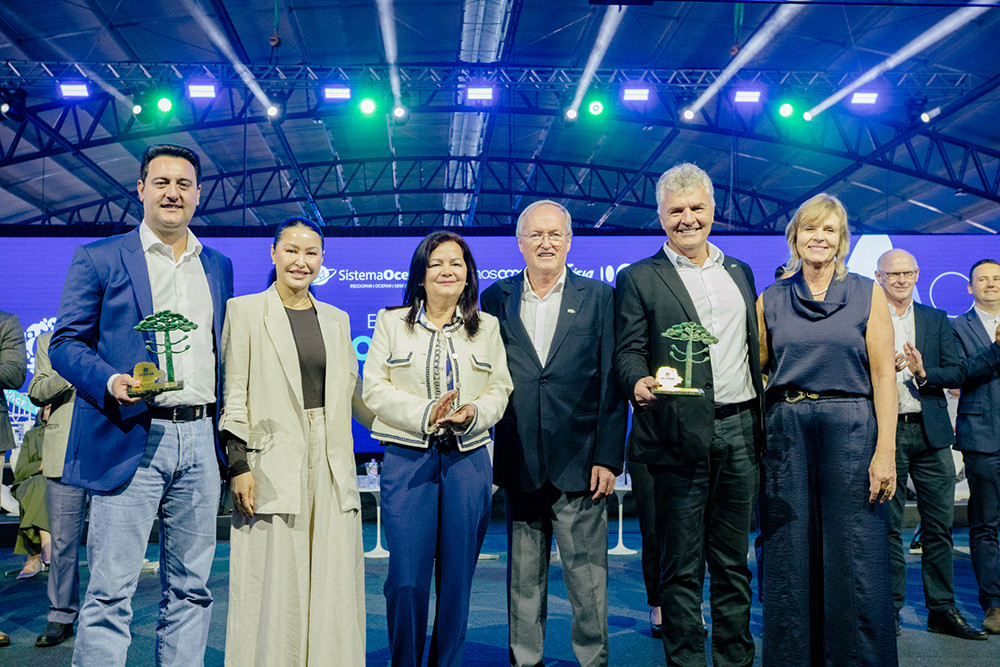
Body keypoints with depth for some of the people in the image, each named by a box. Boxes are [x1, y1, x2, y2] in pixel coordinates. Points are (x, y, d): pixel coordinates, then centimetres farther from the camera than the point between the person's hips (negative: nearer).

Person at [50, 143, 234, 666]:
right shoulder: (98, 258, 5)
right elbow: (66, 342, 1)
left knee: (191, 590, 10)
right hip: (130, 441, -4)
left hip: (199, 442, 4)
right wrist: (110, 381, -18)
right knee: (110, 591, -3)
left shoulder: (219, 266, 17)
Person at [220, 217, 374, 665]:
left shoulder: (336, 320, 16)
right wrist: (238, 464, -9)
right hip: (274, 464, -4)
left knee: (333, 587, 5)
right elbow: (232, 396, -1)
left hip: (331, 463, 4)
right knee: (274, 586, -1)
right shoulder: (245, 311, 4)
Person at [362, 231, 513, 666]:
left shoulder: (487, 327, 12)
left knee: (457, 576, 6)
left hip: (469, 460, 2)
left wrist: (473, 413, -13)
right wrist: (426, 414, -14)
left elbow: (500, 389, 9)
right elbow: (375, 389, 1)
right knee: (406, 577, -4)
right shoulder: (391, 322, 8)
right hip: (407, 459, -1)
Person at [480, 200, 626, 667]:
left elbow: (611, 383, 0)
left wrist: (608, 457, -6)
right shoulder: (496, 299, 8)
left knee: (587, 578, 3)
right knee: (523, 580, 12)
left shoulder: (599, 297, 3)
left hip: (579, 465, -2)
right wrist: (488, 454, 1)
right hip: (519, 466, 2)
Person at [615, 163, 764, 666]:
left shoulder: (739, 272, 17)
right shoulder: (638, 279, 1)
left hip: (740, 430, 5)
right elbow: (629, 351, -5)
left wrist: (763, 421, 12)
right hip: (681, 434, -4)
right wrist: (639, 383, -28)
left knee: (734, 560, 13)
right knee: (682, 564, 3)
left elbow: (752, 349, 18)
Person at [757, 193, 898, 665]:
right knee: (790, 559, 7)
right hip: (785, 433, 2)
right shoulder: (771, 301, 9)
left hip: (850, 430, -2)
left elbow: (883, 374, -2)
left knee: (855, 562, -2)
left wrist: (885, 451, -10)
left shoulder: (867, 294, 4)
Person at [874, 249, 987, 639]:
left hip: (930, 431, 3)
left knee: (940, 525, 5)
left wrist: (923, 372, -13)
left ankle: (942, 609, 15)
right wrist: (887, 368, -21)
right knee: (888, 525, 2)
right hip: (885, 432, -3)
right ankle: (890, 608, 11)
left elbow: (954, 371, 5)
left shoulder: (937, 319, 14)